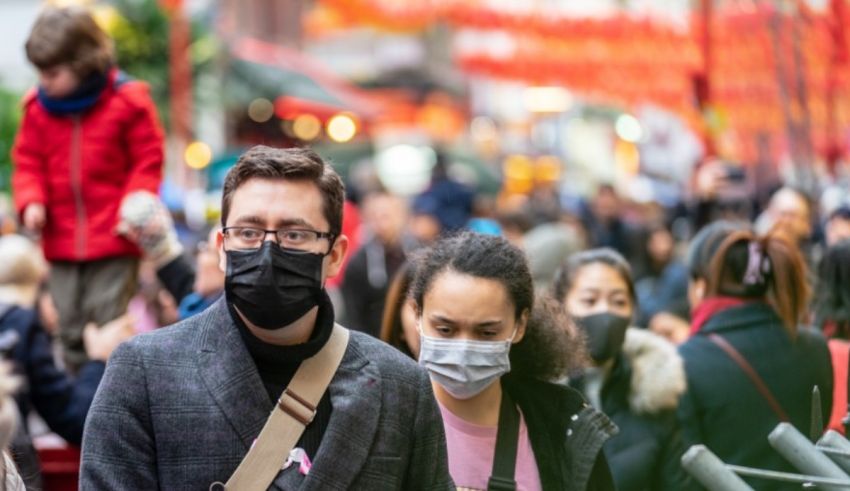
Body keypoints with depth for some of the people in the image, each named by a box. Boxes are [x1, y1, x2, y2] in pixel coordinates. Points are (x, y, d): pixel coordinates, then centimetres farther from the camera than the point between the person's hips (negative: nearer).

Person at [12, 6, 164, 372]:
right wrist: (31, 202, -8)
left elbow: (147, 163, -3)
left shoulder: (127, 101, -8)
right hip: (61, 242, 4)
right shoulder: (37, 106, 3)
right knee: (70, 327, 10)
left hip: (114, 242, -4)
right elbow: (28, 163, 10)